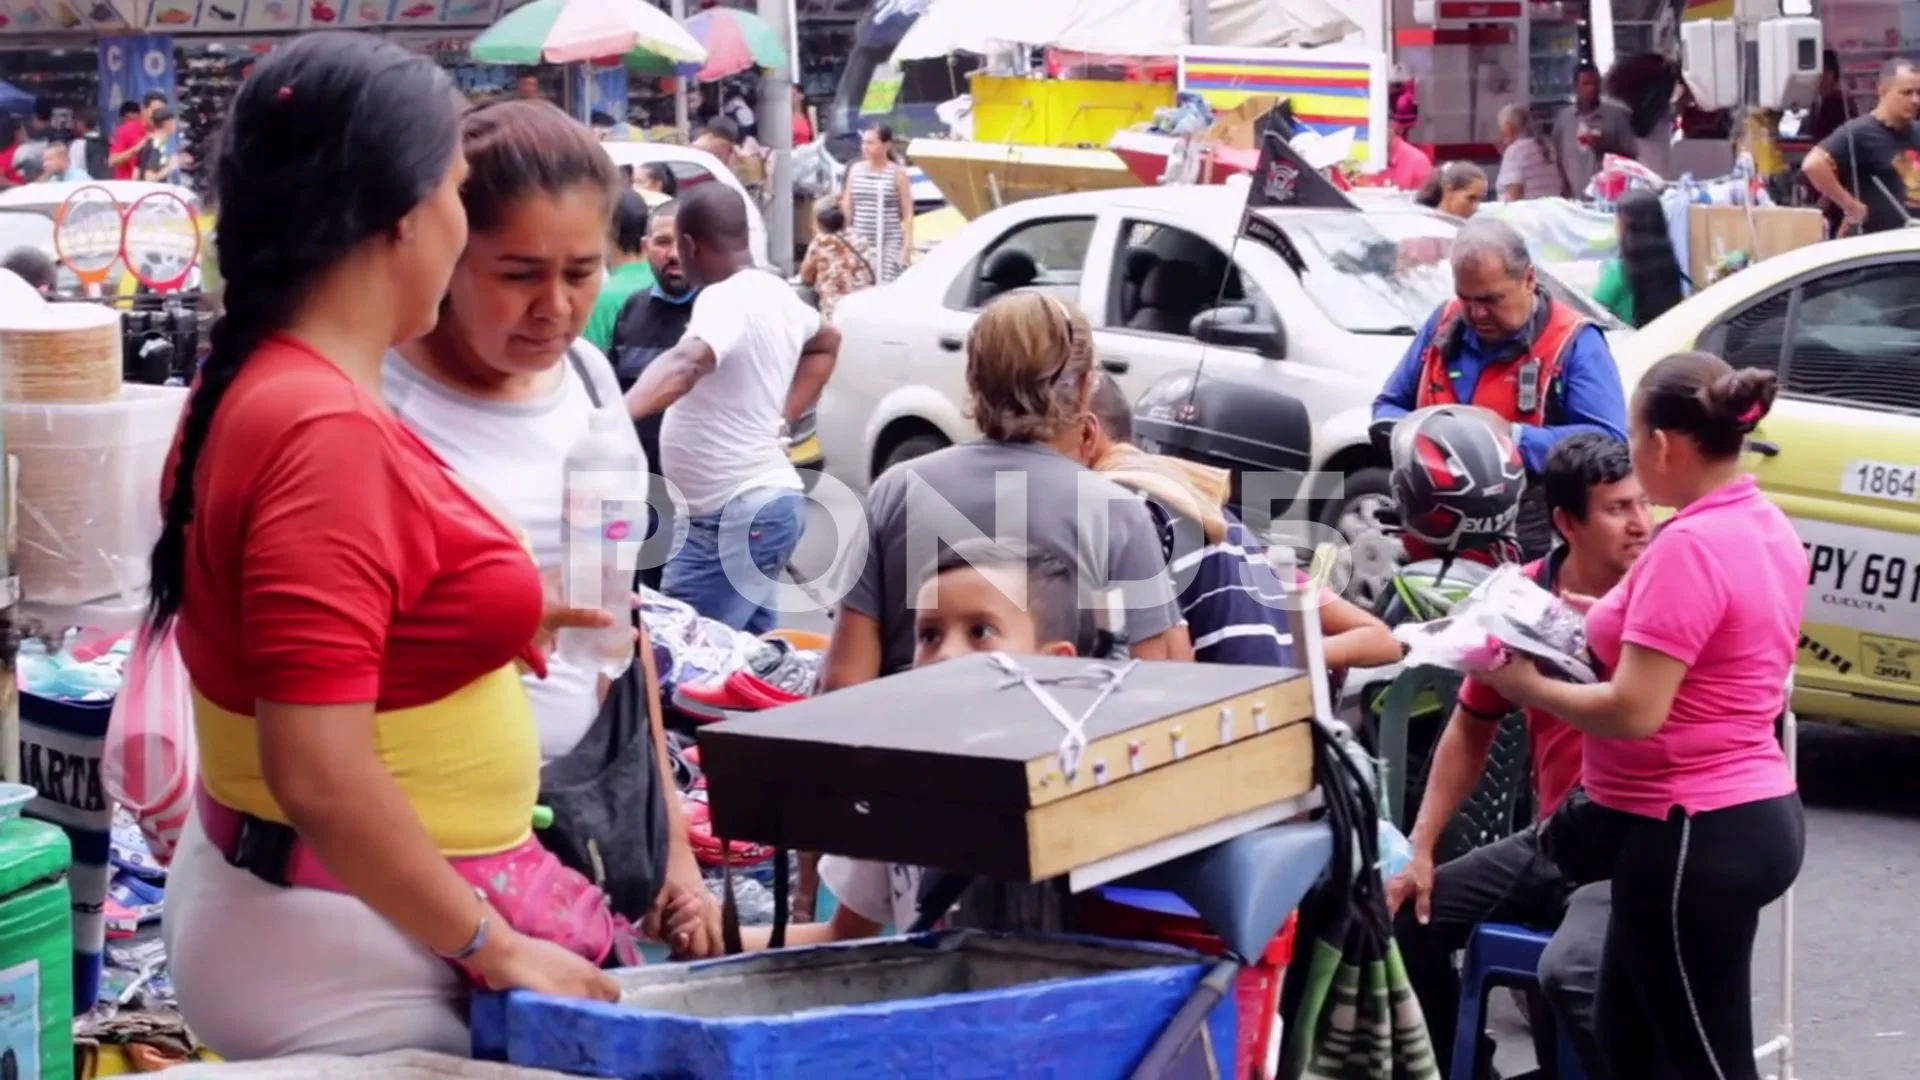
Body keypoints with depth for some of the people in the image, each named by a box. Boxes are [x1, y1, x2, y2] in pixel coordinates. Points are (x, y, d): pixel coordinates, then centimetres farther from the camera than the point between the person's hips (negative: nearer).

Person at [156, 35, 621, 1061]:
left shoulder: (253, 388, 6)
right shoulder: (330, 432, -23)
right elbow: (319, 775, -27)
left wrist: (494, 628, 17)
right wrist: (490, 947, -19)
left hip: (273, 900, 9)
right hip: (345, 947, -9)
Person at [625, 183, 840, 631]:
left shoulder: (726, 300, -19)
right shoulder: (775, 293, 11)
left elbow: (685, 364, -39)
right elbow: (826, 342, 32)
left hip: (733, 517, -10)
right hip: (763, 504, 10)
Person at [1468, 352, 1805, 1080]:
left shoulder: (1689, 546, -22)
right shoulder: (1764, 526, 8)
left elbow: (1634, 713, -24)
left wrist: (1527, 686, -10)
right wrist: (1615, 622, 11)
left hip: (1694, 836, -10)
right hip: (1751, 814, 10)